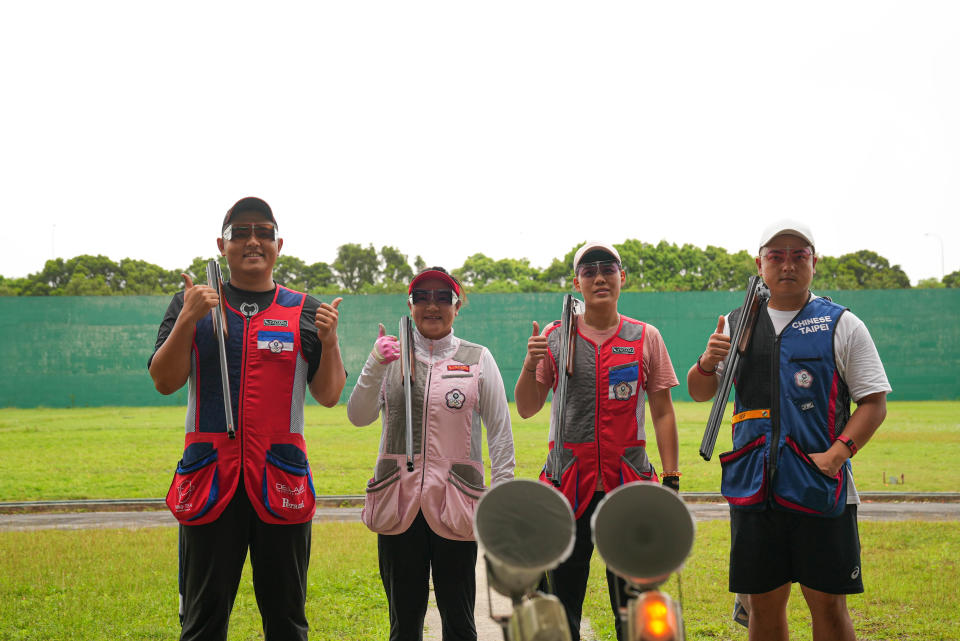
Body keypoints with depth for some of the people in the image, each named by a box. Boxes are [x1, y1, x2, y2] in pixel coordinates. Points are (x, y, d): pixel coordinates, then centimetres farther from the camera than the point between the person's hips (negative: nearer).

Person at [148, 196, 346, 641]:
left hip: (281, 483, 1)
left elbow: (328, 396, 8)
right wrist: (188, 320, -12)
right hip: (209, 479, 0)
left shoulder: (305, 312, 10)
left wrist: (329, 342, -9)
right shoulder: (191, 304, 10)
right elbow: (164, 382, 0)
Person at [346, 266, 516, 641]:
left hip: (455, 504, -1)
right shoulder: (391, 356, 8)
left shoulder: (477, 359, 5)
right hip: (399, 500, 1)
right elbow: (358, 417, -2)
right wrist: (374, 366, -18)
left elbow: (500, 430, 4)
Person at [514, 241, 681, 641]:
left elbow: (663, 413, 7)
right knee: (558, 606, 4)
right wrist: (530, 365, -13)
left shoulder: (646, 338, 6)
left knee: (634, 604, 6)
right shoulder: (554, 338, 5)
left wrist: (671, 480, 1)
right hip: (569, 484, 0)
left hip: (630, 482, 0)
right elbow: (526, 409, 5)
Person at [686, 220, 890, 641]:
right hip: (753, 487, 3)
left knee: (828, 603, -1)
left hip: (821, 488, -3)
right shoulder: (736, 325, 12)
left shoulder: (842, 325, 3)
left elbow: (874, 401, 0)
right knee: (763, 604, 8)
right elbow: (699, 393, 16)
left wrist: (838, 453, -15)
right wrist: (707, 363, -7)